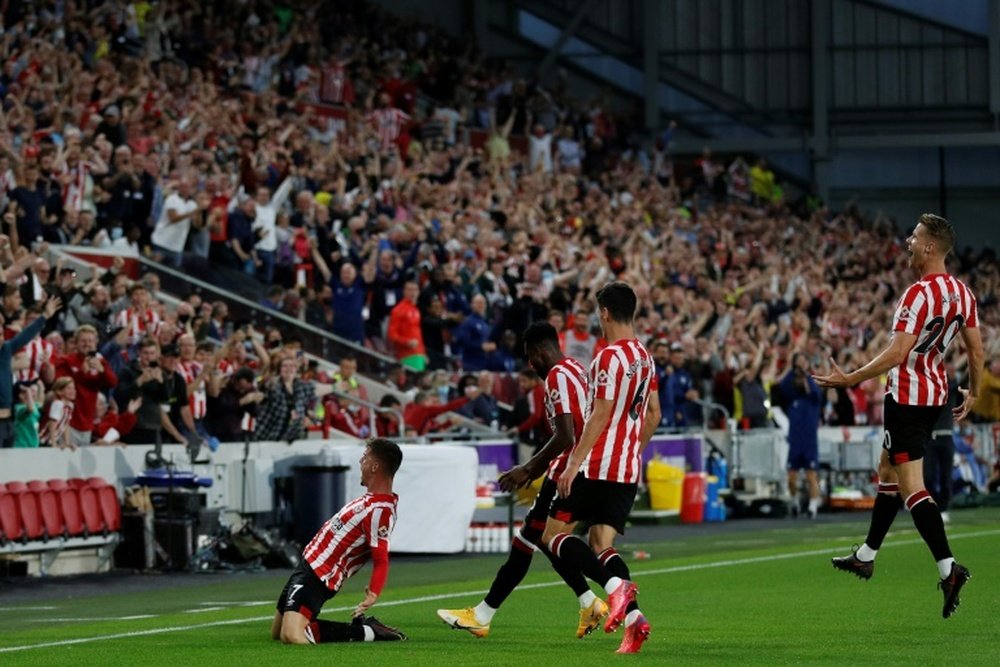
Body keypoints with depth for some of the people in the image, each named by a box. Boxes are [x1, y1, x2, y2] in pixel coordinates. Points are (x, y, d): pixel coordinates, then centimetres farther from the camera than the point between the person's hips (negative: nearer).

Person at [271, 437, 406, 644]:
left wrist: (373, 594, -41)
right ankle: (360, 627, 18)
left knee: (291, 637, -27)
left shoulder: (379, 511, -22)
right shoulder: (372, 499, 9)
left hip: (316, 579, -10)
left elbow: (381, 560, -28)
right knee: (276, 634, 19)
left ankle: (366, 632, -7)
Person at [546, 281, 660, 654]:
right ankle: (632, 616, -11)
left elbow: (600, 416, -17)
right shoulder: (645, 357, 12)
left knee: (554, 533, -1)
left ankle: (615, 586, -20)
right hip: (629, 470, 8)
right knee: (601, 544, 8)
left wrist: (573, 464, -16)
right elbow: (653, 414, 19)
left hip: (598, 466, -8)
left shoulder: (610, 357, -14)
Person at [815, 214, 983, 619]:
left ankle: (947, 567, -20)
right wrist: (973, 392, 24)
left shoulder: (920, 294, -22)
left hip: (907, 397, -9)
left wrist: (850, 379, -20)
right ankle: (866, 555, 32)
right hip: (936, 394, 9)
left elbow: (897, 353, -26)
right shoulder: (962, 292, 4)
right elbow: (976, 349, 10)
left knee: (911, 484, -9)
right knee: (888, 472, 22)